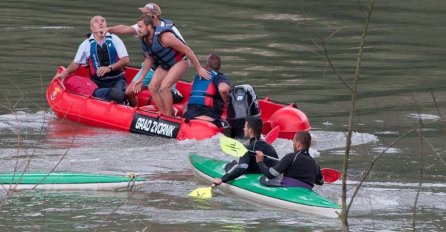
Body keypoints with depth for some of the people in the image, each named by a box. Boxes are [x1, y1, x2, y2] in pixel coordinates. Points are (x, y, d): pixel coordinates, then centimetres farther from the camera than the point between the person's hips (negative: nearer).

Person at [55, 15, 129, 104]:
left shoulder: (114, 39, 6)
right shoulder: (86, 44, 9)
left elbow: (125, 60, 1)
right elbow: (76, 63, 15)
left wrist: (109, 68, -14)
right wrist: (65, 73, -4)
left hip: (117, 80, -1)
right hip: (98, 82, 1)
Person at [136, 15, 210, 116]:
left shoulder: (163, 36, -32)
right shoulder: (144, 41, -7)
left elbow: (186, 50, -26)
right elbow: (149, 59, 10)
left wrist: (199, 68, -21)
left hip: (179, 62, -8)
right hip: (164, 65, 8)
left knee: (164, 86, -24)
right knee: (152, 87, -4)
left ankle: (169, 116, -12)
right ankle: (163, 114, 7)